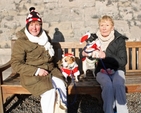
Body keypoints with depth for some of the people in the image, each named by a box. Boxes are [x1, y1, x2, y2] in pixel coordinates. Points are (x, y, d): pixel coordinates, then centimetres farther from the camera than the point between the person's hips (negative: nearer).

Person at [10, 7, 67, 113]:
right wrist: (36, 71, -18)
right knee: (49, 91, -28)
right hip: (32, 75, -5)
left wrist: (52, 67, 10)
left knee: (61, 85, -23)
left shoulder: (45, 37, 9)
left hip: (50, 70, 5)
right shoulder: (21, 42, -9)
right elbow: (15, 64, -11)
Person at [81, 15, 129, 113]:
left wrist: (105, 56, -22)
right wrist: (84, 54, -10)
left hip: (117, 70, 0)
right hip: (101, 71, 1)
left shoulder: (119, 40, -4)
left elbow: (123, 61, -9)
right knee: (108, 85, -31)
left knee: (118, 84, -32)